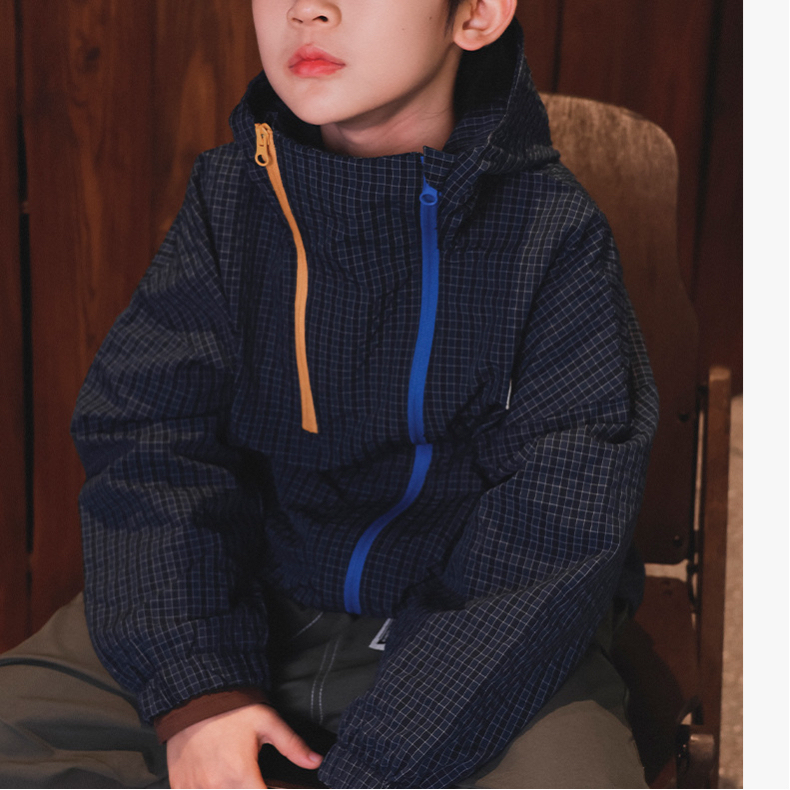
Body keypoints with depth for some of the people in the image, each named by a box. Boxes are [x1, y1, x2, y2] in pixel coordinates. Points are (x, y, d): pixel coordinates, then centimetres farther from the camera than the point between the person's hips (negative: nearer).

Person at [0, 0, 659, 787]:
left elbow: (551, 541, -14)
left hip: (474, 630, -2)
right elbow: (145, 434, -4)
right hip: (246, 605, 3)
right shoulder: (228, 193, 1)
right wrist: (191, 688, -18)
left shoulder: (554, 234, -9)